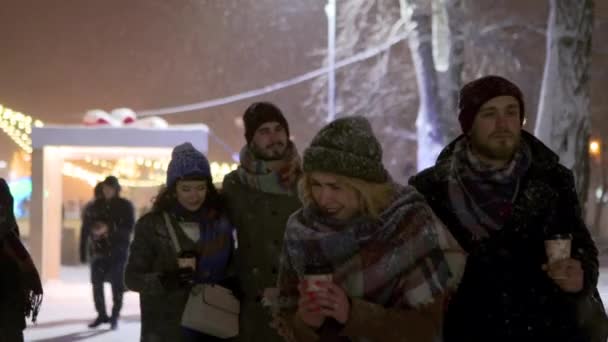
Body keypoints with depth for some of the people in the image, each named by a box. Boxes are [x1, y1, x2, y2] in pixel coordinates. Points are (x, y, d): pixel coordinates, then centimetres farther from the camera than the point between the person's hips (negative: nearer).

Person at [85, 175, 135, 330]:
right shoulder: (96, 205, 9)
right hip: (98, 249, 3)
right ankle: (101, 314, 18)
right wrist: (93, 230, -11)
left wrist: (109, 228, -18)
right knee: (97, 283, 3)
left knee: (117, 285, -3)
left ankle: (115, 317, 6)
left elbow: (129, 228, -8)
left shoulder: (125, 205, 0)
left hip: (118, 251, -3)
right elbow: (86, 223, 11)